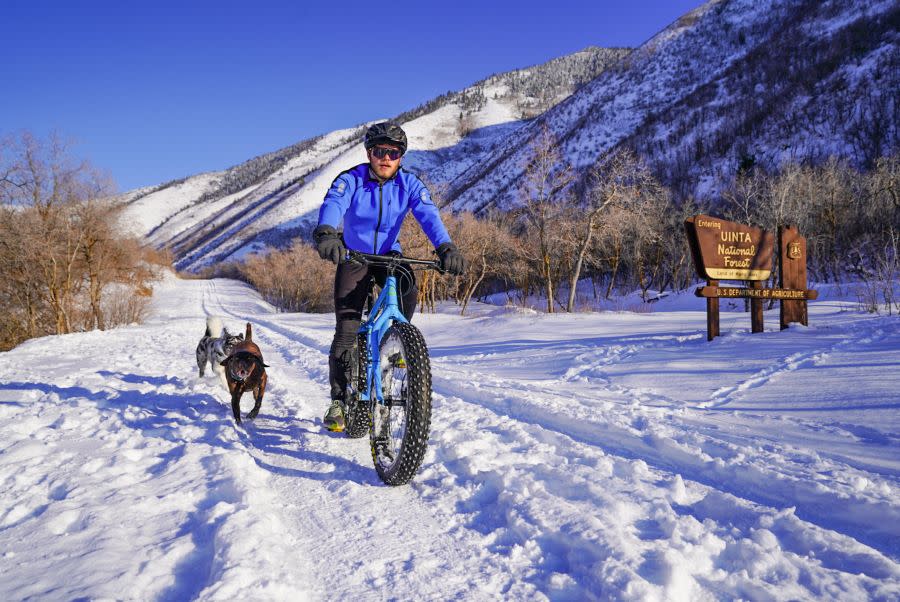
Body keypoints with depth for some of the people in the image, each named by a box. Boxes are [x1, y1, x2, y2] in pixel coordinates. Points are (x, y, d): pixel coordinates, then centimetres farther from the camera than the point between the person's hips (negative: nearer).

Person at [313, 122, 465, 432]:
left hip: (388, 254, 1)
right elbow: (332, 204, -35)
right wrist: (325, 233, -58)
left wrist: (446, 247, -46)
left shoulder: (409, 184, -11)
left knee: (407, 287, -33)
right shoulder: (351, 180, -16)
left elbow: (429, 215, -26)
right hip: (353, 255, -1)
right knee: (346, 330, -10)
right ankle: (339, 399, 4)